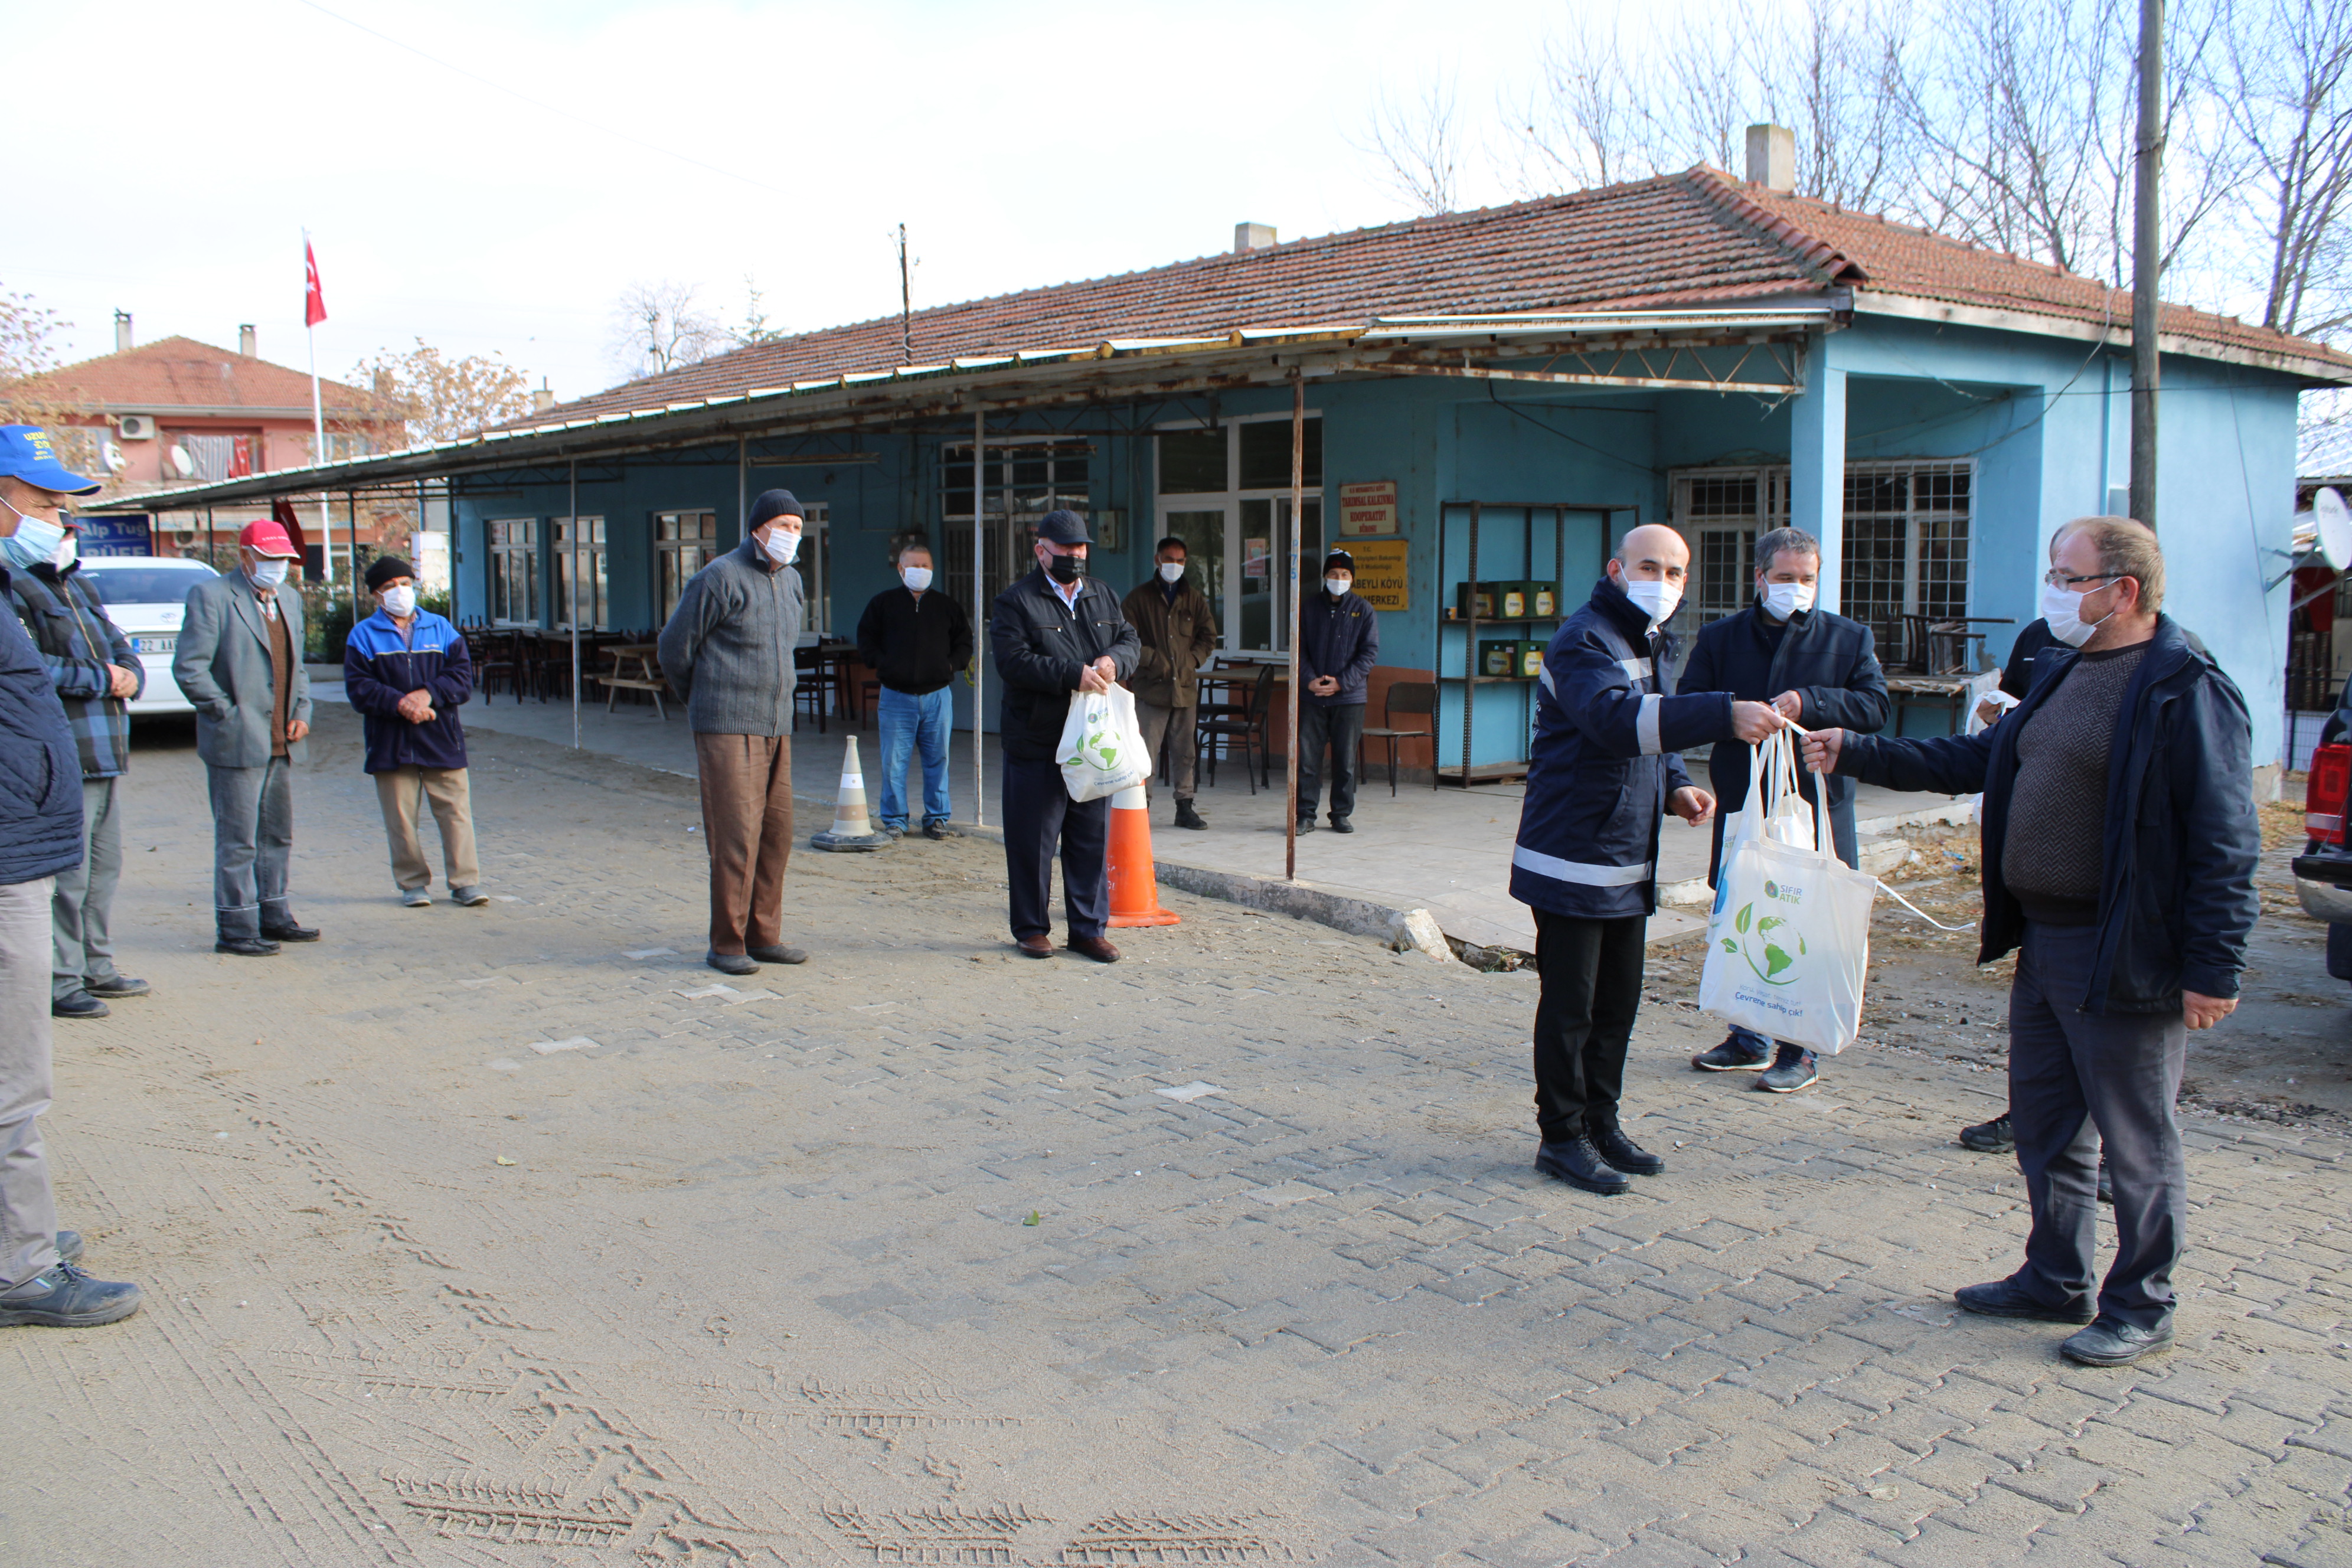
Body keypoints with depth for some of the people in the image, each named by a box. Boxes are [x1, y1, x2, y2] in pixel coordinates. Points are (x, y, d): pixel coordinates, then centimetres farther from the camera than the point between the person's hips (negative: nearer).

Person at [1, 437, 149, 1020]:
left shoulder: (77, 586, 19)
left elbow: (120, 649, 21)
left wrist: (129, 676, -2)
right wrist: (100, 679, -14)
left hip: (103, 754, 9)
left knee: (103, 868, 17)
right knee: (65, 877, -4)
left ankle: (96, 967, 27)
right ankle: (60, 981, 4)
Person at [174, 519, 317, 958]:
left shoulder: (289, 599, 15)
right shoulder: (211, 596, -8)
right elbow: (189, 668, -14)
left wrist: (302, 712, 8)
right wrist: (229, 715, -13)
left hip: (281, 742, 8)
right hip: (236, 742, -8)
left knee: (278, 836, 15)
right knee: (237, 841, -2)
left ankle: (273, 916, 25)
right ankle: (236, 929, 5)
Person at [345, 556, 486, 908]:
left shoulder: (440, 629, 11)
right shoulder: (364, 635, 7)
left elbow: (462, 675, 3)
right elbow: (358, 688, -3)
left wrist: (429, 694, -14)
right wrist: (399, 703, -18)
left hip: (441, 740, 1)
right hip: (390, 744, -1)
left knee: (455, 812, -2)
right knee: (400, 819, 2)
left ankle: (465, 881, 3)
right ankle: (413, 883, 13)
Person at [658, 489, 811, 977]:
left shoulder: (792, 583, 15)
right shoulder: (719, 579, -8)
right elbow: (675, 647, -2)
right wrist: (703, 703, 11)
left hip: (776, 728, 7)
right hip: (728, 729, -7)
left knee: (776, 831, 7)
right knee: (736, 835, -8)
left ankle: (764, 936, 16)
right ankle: (726, 945, 0)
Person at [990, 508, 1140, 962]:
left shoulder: (1103, 595, 15)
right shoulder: (1015, 602, -5)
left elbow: (1131, 639, 13)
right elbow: (1014, 661, -16)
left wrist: (1114, 660, -10)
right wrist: (1073, 675, -23)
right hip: (1037, 743, -5)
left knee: (1093, 838, 9)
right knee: (1033, 840, 3)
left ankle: (1089, 928, 18)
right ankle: (1031, 928, 17)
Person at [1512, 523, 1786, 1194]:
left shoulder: (1653, 644, 15)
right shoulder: (1584, 641, -16)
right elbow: (1618, 718, -36)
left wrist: (1676, 787, 5)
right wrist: (1724, 715, -46)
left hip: (1628, 862, 9)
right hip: (1573, 858, -9)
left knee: (1618, 1001, 16)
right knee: (1569, 1006, 0)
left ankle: (1601, 1124, 29)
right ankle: (1562, 1135, 13)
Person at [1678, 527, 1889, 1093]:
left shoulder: (1849, 639, 6)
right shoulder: (1719, 638, 9)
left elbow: (1875, 706, -3)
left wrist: (1809, 704, -17)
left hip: (1816, 808, -2)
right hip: (1742, 810, 2)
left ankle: (1800, 1051, 11)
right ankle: (1748, 1039, 26)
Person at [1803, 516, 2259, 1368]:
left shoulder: (2187, 691, -15)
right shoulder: (2062, 671, 12)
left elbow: (2226, 843, -18)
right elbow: (1977, 759, 20)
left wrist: (2213, 969, -20)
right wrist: (1855, 753, 16)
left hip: (2124, 958, -9)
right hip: (2043, 944, 9)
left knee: (2137, 1141, 5)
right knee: (2046, 1124, 18)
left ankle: (2140, 1307, 20)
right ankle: (2056, 1280, 33)